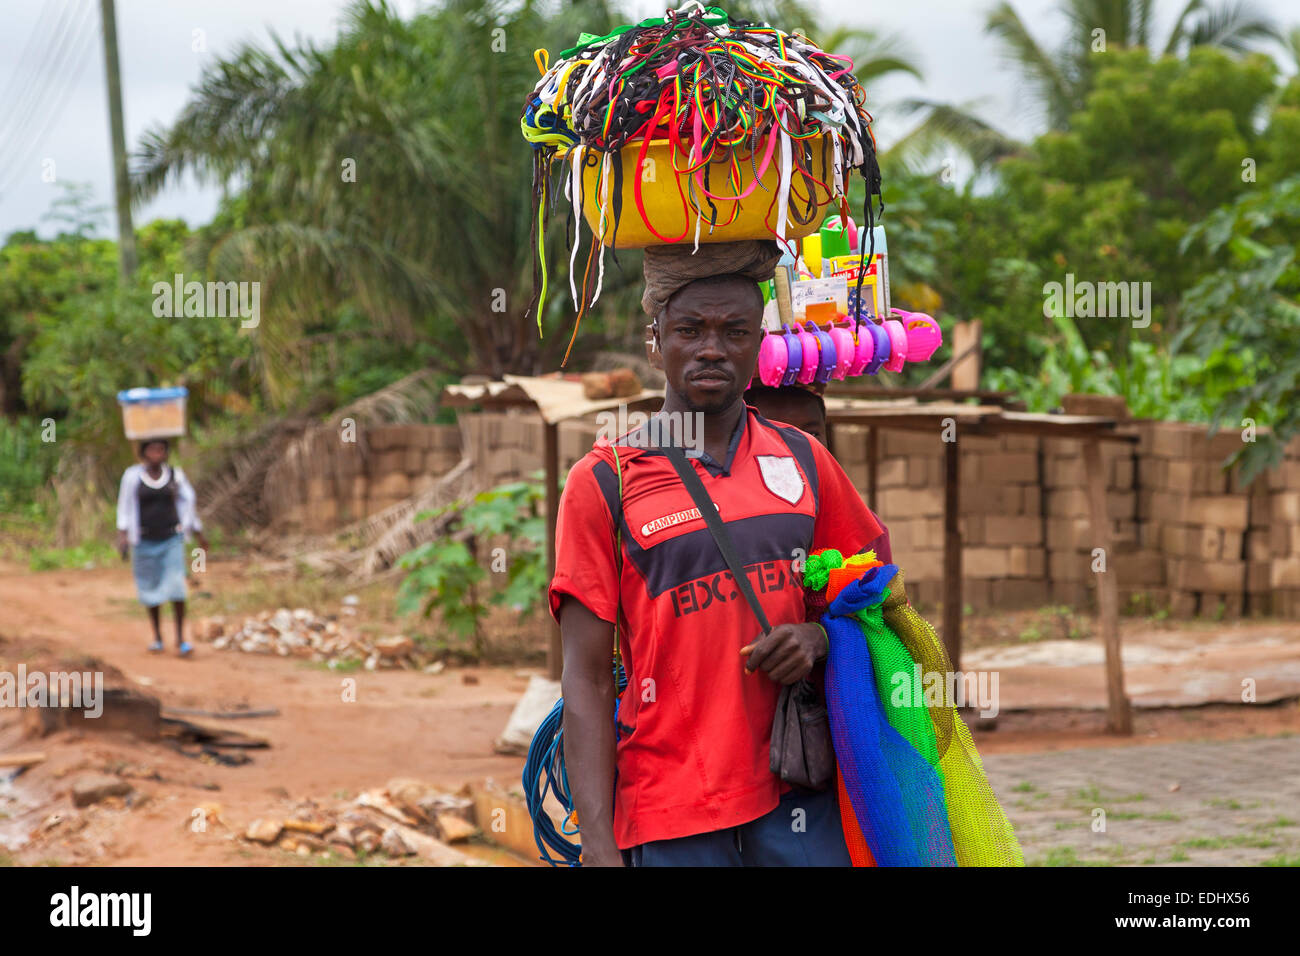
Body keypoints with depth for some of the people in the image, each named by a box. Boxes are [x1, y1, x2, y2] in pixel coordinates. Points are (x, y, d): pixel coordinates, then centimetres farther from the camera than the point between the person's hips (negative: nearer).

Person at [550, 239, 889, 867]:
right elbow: (587, 679, -3)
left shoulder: (804, 463, 10)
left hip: (797, 800, 3)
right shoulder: (604, 481, 0)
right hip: (667, 816, -3)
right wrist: (598, 846, -11)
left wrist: (817, 638, -3)